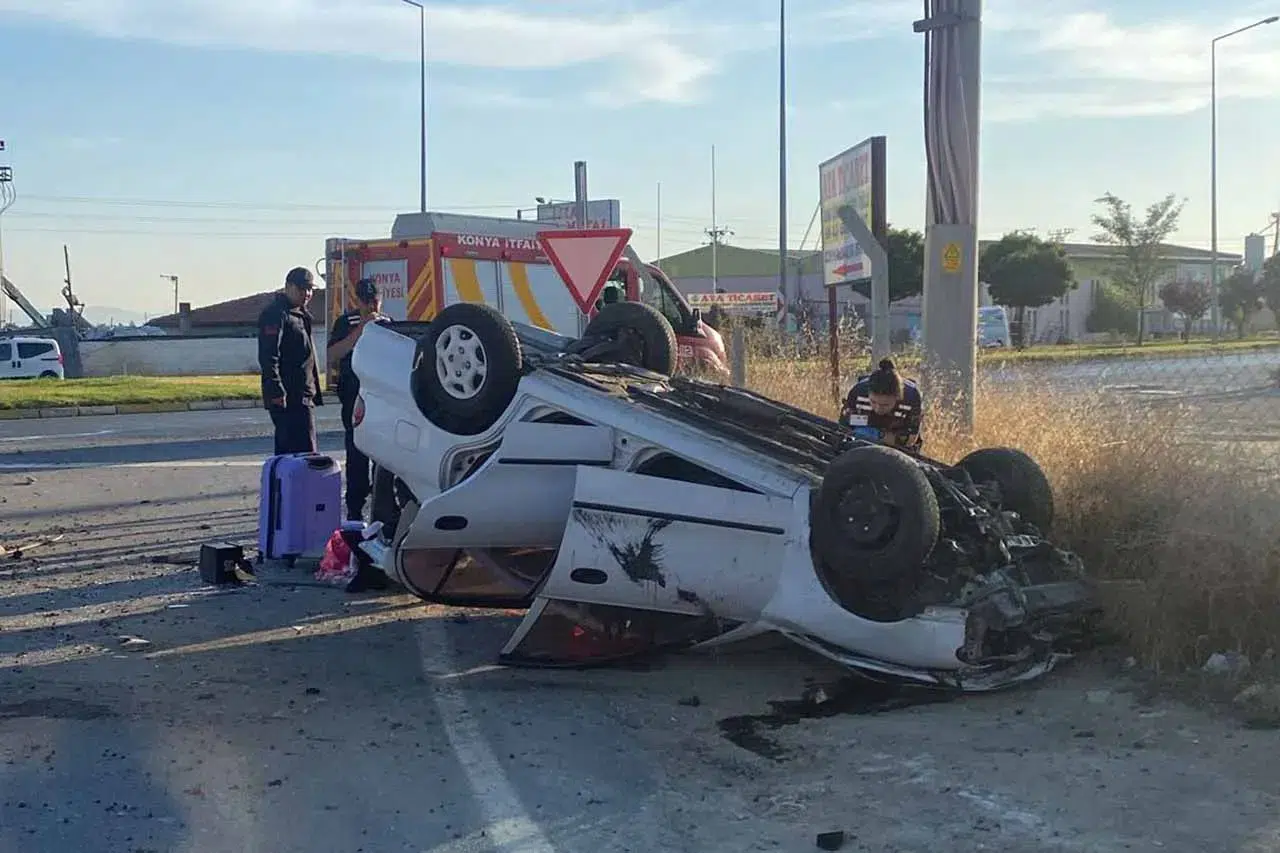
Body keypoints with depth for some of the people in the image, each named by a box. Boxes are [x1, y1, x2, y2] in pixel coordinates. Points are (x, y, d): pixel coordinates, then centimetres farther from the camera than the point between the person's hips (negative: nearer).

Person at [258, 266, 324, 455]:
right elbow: (268, 358, -19)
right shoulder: (276, 314, -11)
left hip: (303, 396, 10)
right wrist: (277, 392, -25)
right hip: (288, 399, -10)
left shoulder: (300, 314, 21)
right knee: (305, 454, -14)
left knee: (286, 452, 13)